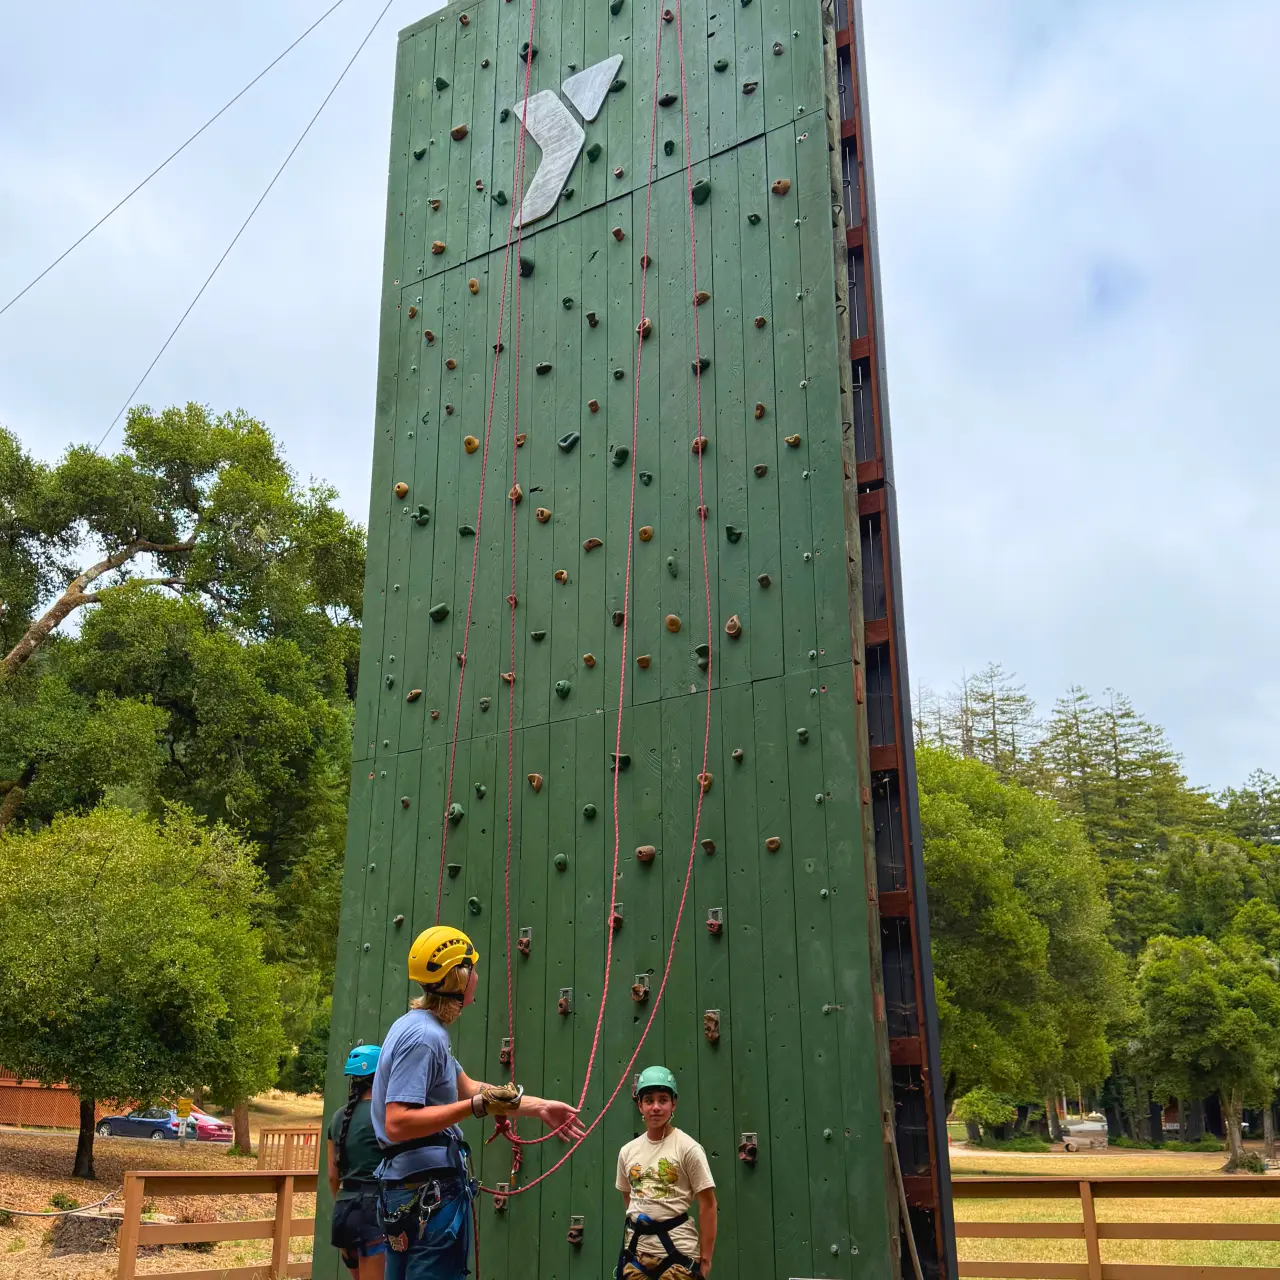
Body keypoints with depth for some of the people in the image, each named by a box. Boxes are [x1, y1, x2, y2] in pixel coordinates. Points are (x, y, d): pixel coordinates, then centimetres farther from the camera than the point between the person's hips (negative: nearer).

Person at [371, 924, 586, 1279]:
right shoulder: (423, 1037, -20)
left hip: (412, 1190, 11)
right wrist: (477, 1107, -26)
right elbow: (397, 1124, -27)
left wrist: (539, 1107, 21)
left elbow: (468, 1087, 21)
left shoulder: (420, 1028, 14)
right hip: (429, 1192, -11)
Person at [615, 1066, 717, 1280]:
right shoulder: (627, 1152, 7)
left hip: (677, 1251, -5)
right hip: (636, 1250, 5)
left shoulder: (687, 1148, -8)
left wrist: (705, 1258, -9)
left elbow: (708, 1204, -7)